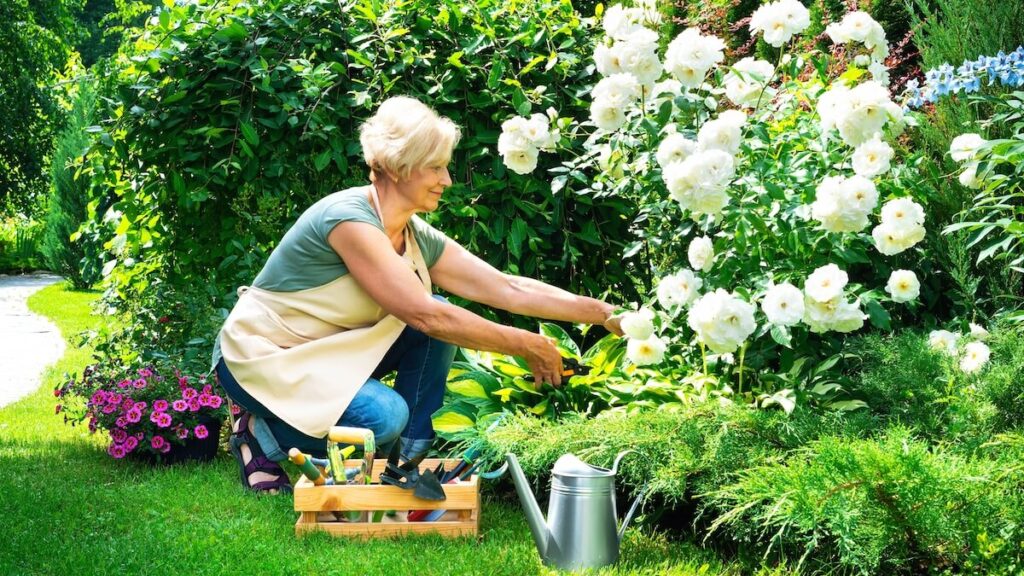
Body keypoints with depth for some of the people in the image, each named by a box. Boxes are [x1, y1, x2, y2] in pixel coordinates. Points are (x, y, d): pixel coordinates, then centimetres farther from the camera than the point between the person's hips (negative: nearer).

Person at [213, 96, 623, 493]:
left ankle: (411, 457, 1)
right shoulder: (347, 218, -27)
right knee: (384, 416, -29)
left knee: (442, 321, -6)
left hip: (324, 351, 8)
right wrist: (527, 346, -24)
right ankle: (262, 435, -5)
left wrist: (602, 313, -8)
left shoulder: (419, 239, -1)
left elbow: (509, 289, -2)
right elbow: (425, 315, -30)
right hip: (261, 357, -8)